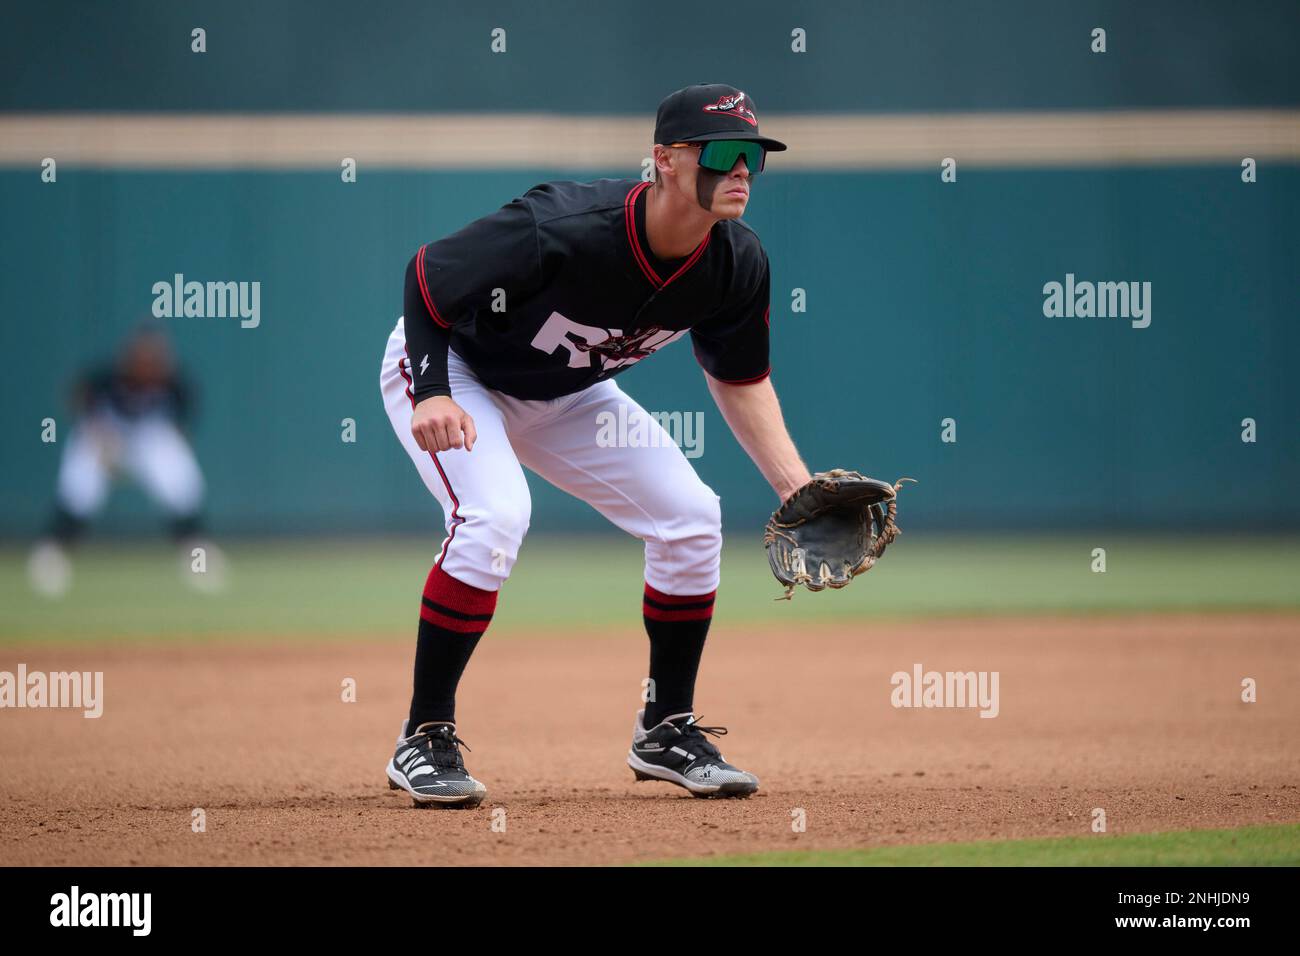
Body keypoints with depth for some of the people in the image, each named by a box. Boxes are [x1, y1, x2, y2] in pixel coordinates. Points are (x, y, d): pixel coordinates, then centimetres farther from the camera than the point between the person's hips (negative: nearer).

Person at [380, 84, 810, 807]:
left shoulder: (738, 264, -18)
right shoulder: (564, 230, -38)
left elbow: (740, 380, 0)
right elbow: (426, 276, -26)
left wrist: (797, 486, -11)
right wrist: (432, 392, -39)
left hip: (565, 395, 7)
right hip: (453, 369, -7)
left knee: (693, 517, -3)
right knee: (494, 515, -31)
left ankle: (667, 732, 14)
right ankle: (426, 739, -17)